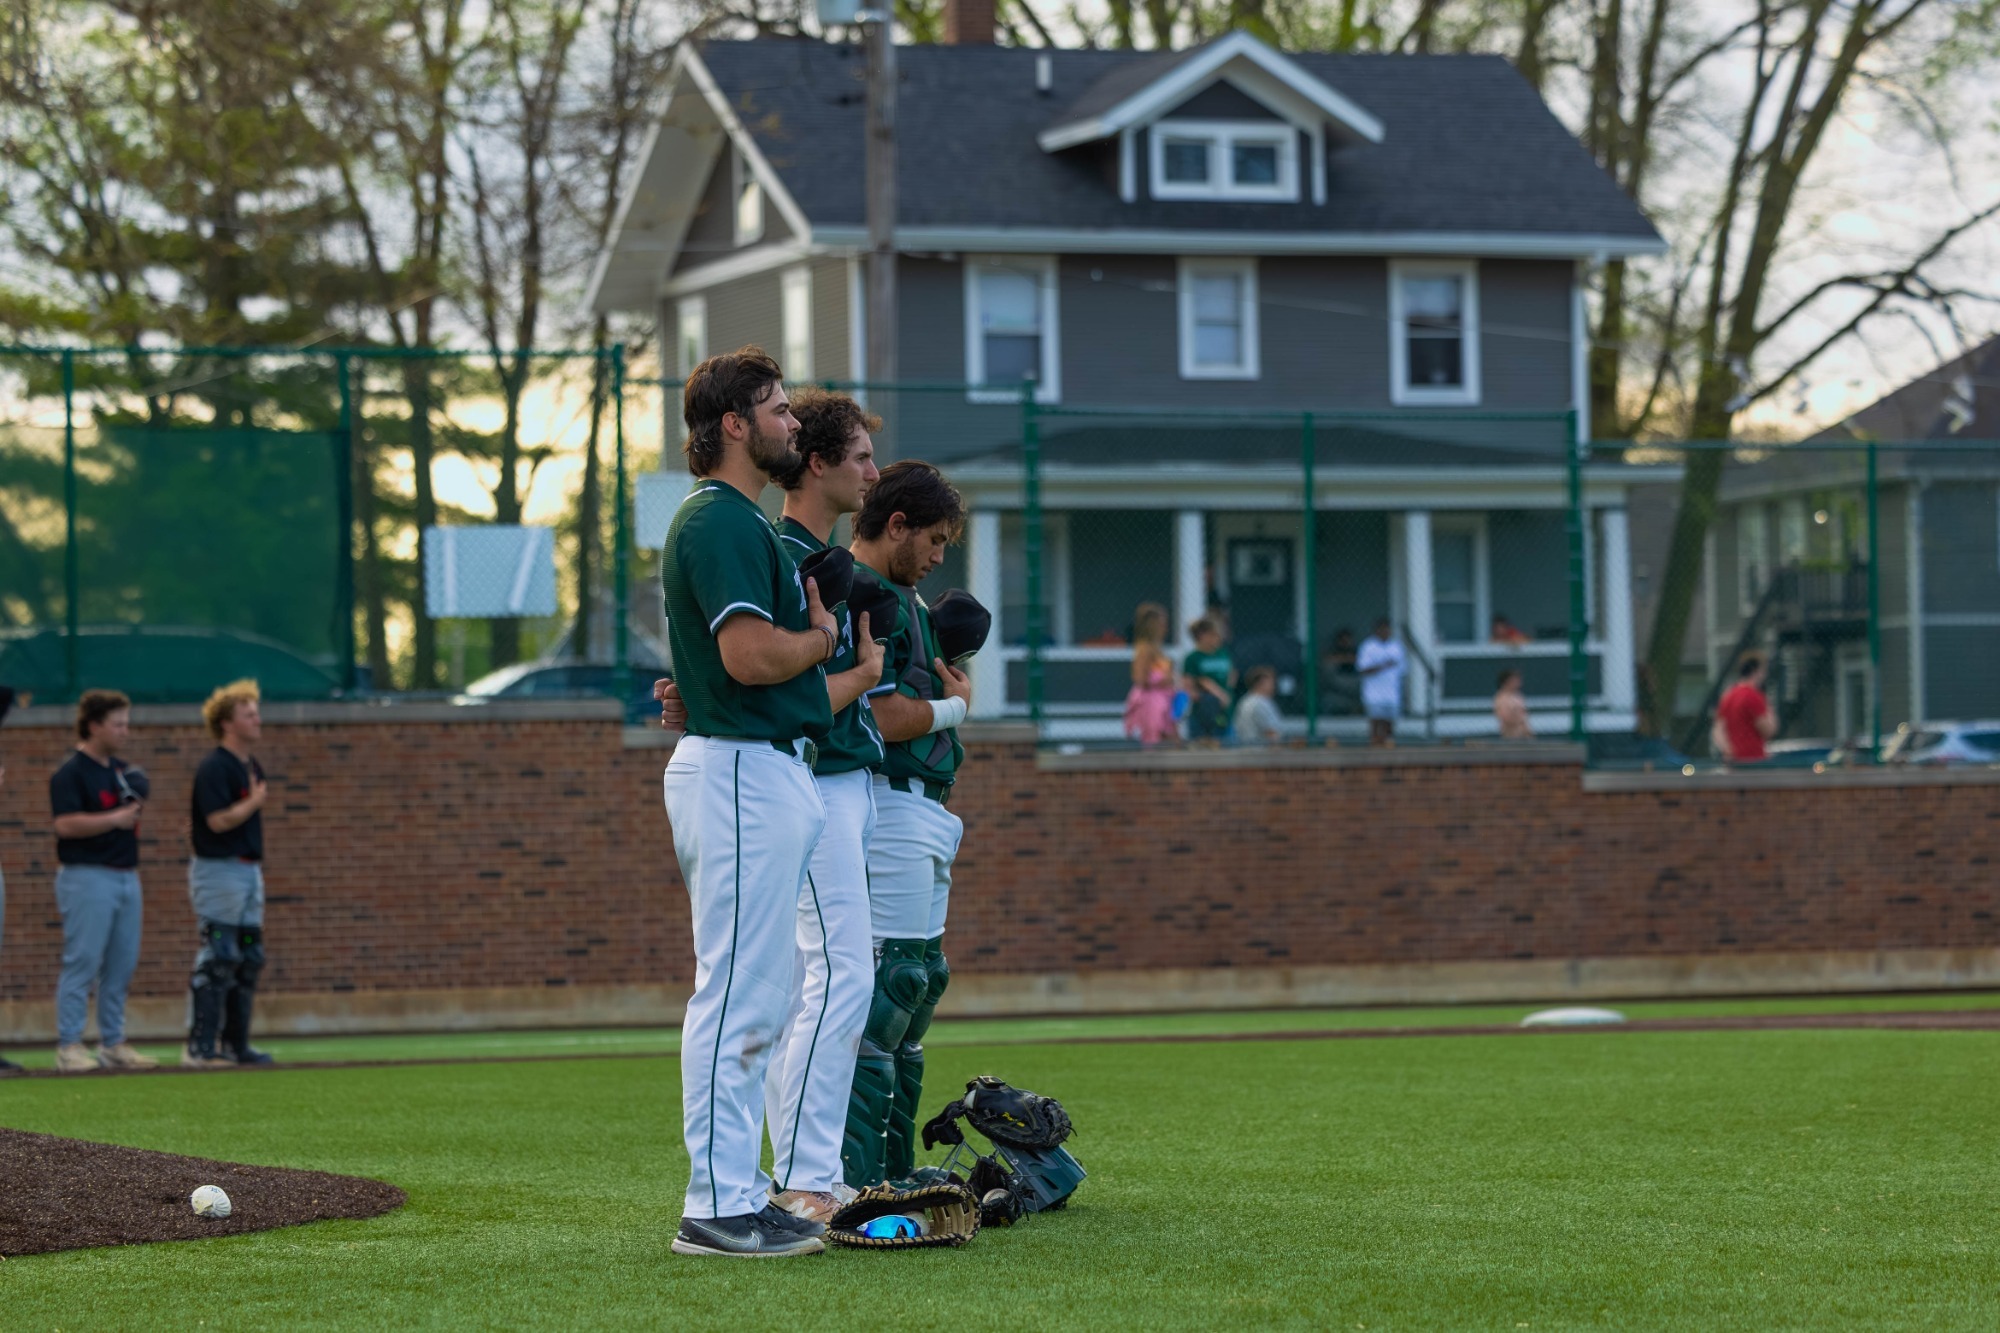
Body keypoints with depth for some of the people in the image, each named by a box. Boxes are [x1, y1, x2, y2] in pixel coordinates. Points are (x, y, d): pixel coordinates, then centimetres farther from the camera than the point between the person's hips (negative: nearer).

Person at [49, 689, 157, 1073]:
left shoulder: (122, 771, 17)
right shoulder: (70, 773, -9)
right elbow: (66, 824, -20)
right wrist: (114, 819, -20)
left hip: (125, 878, 8)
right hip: (87, 878, -8)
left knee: (122, 966, 8)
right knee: (82, 963, -8)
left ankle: (113, 1044, 14)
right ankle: (69, 1046, -6)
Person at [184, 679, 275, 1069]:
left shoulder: (252, 767, 14)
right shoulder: (214, 768, -14)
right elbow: (219, 820, -22)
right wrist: (256, 801, -11)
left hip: (249, 870, 10)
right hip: (218, 871, -10)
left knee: (249, 959, 11)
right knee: (217, 960, -9)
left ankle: (236, 1044, 18)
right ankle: (200, 1048, -7)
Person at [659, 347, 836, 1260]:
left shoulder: (741, 521, 20)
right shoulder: (720, 521, -14)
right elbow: (751, 655, -23)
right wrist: (822, 640, -6)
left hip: (769, 772, 11)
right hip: (743, 771, -11)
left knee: (752, 1001, 13)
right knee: (737, 997, -9)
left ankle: (739, 1191, 17)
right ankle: (717, 1208, -8)